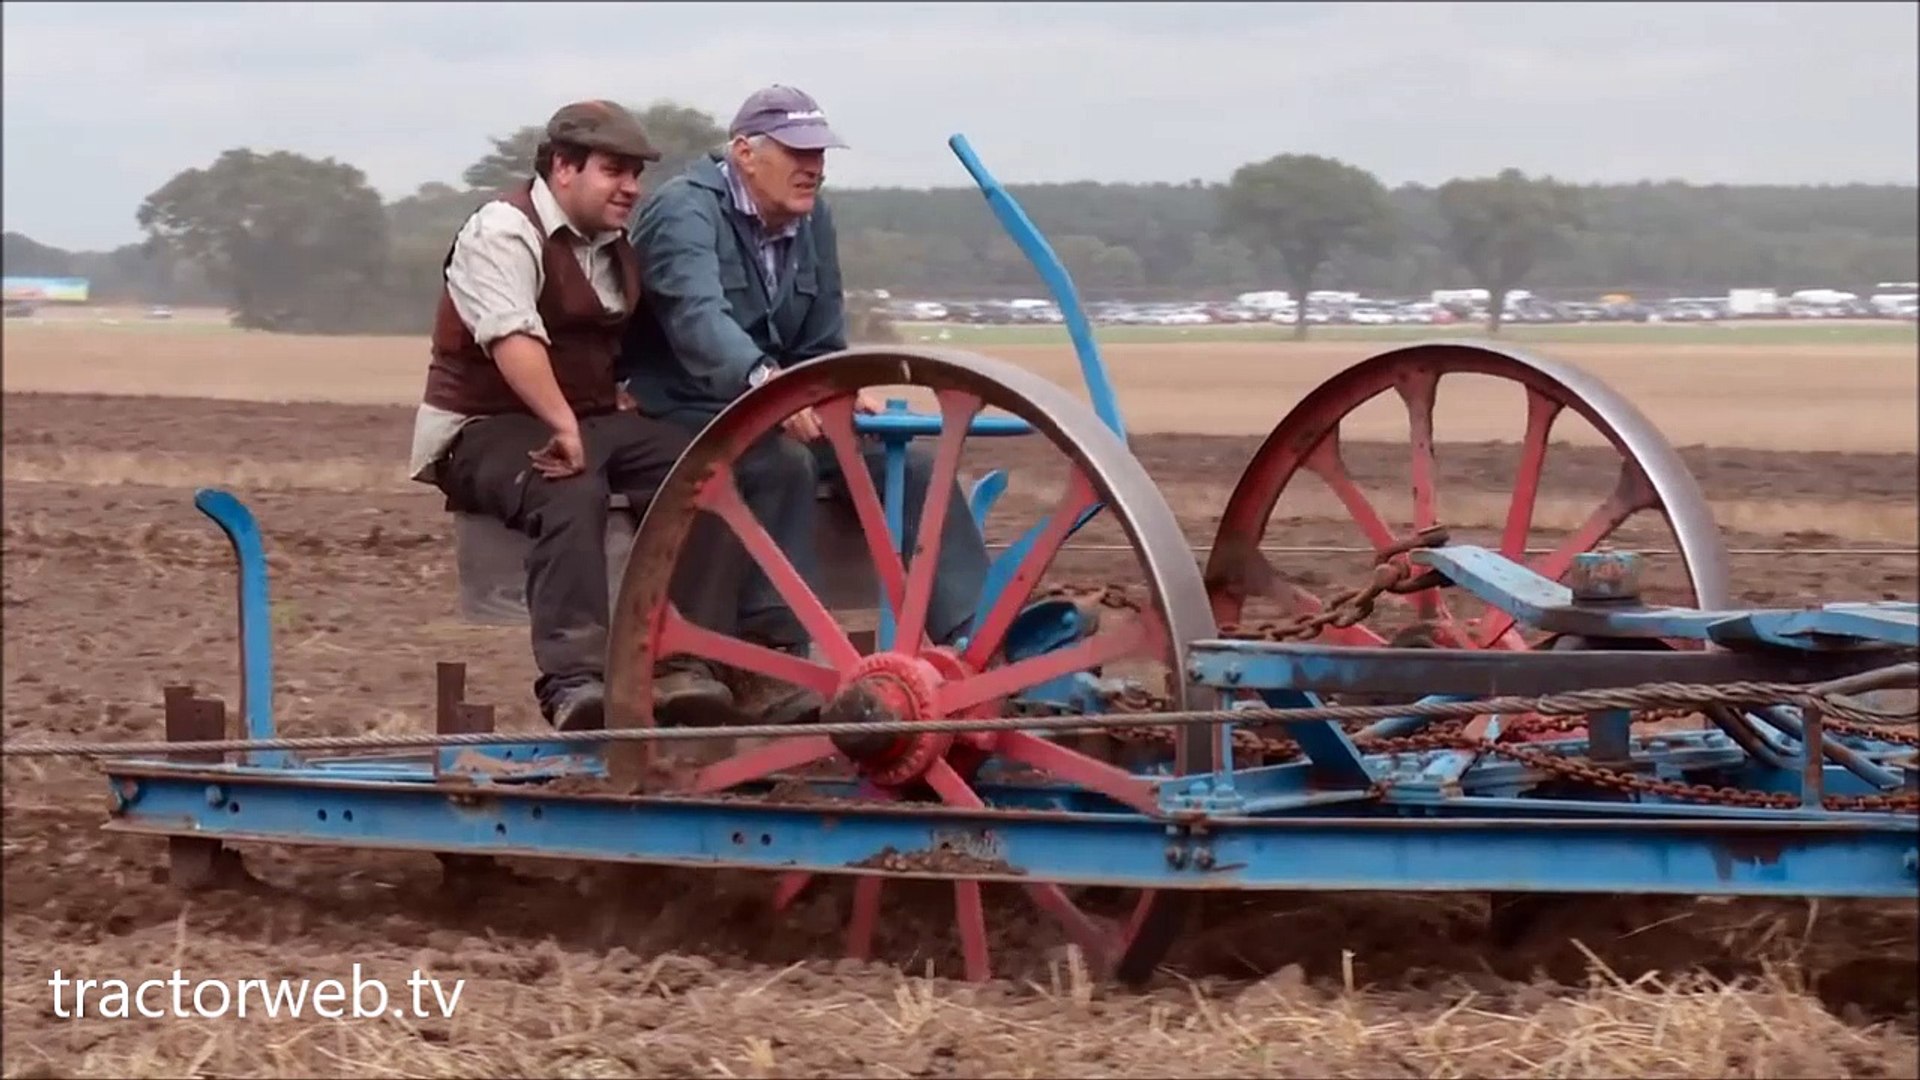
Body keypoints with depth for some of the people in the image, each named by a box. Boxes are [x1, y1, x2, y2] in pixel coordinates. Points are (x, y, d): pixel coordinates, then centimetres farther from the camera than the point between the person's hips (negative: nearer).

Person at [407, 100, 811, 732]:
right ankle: (573, 679, -49)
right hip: (485, 428, -8)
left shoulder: (620, 247, 17)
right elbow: (512, 338, -27)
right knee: (573, 491, -39)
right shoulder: (505, 231, -11)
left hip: (589, 422, 8)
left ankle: (683, 667, -23)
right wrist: (563, 426, -36)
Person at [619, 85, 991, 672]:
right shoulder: (684, 210, -18)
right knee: (782, 461, -37)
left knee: (913, 463, -10)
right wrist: (762, 378, -57)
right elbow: (698, 314, -38)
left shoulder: (812, 221, 8)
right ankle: (774, 656, -37)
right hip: (685, 414, -8)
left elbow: (821, 347, 14)